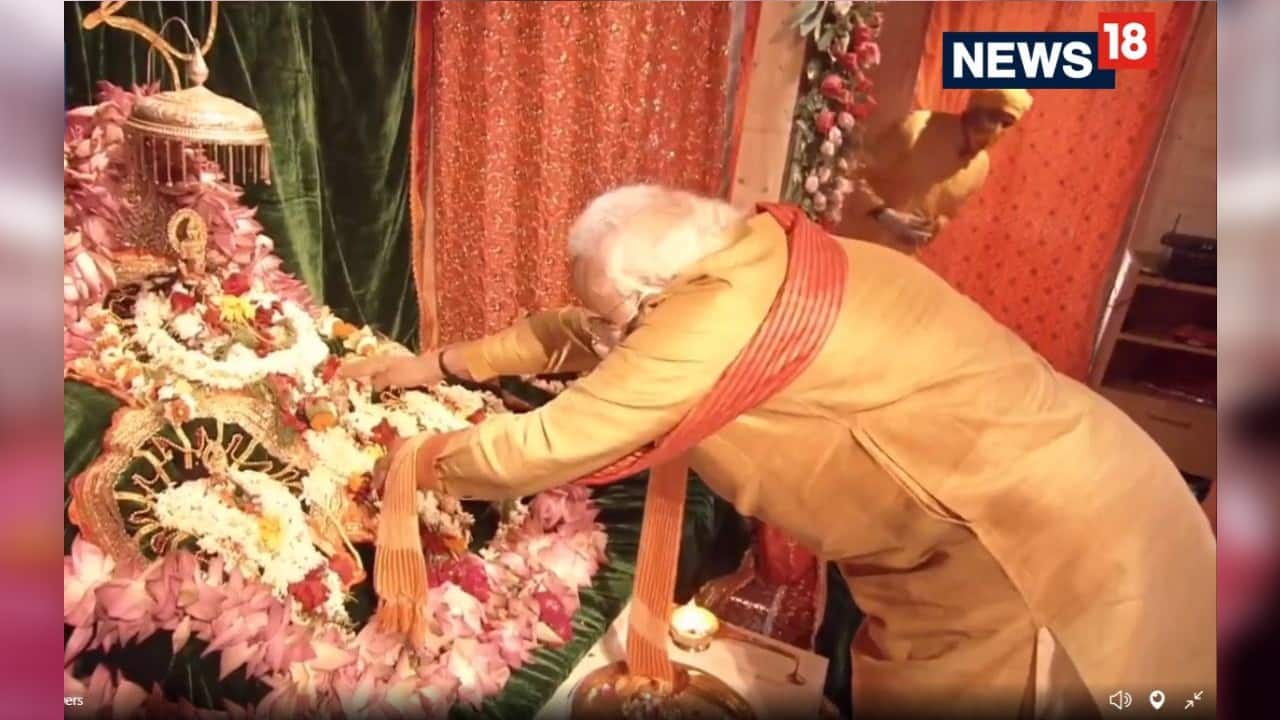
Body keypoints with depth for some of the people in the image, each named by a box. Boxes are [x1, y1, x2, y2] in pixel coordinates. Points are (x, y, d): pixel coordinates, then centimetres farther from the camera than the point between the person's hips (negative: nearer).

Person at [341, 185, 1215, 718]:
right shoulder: (738, 271, -1)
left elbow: (555, 443, -19)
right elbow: (575, 335, 11)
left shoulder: (726, 309, -28)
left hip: (1056, 537, -8)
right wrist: (437, 363, 16)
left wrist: (424, 463, -1)